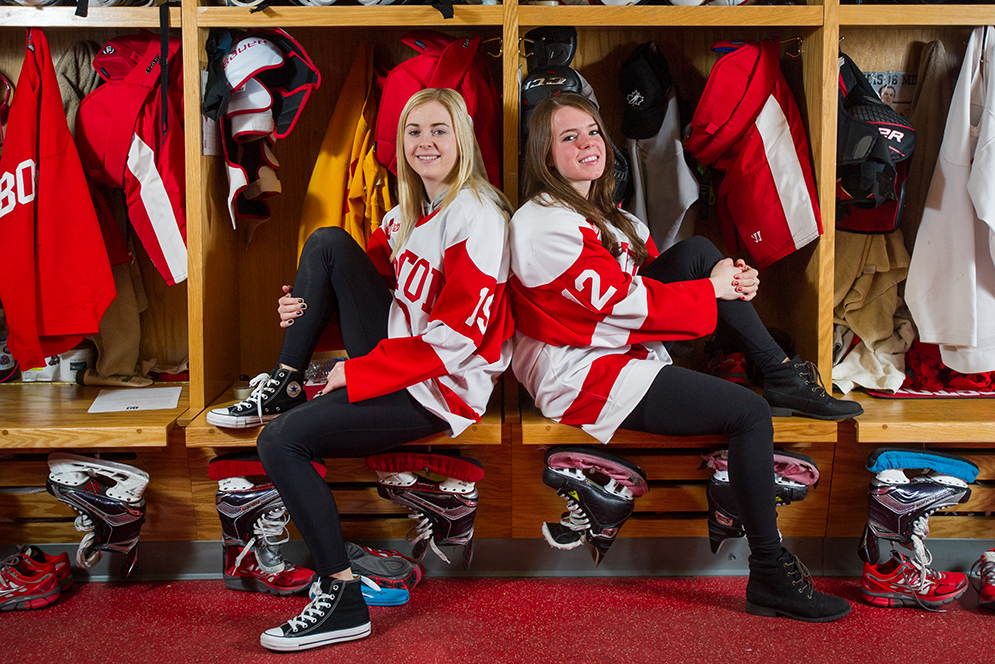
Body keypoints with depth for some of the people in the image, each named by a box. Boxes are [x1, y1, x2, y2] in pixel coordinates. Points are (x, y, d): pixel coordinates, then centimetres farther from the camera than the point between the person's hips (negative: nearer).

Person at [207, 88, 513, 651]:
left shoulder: (477, 218, -17)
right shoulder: (411, 211, 11)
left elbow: (457, 336, -23)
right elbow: (370, 271, 22)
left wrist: (359, 374, -18)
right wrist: (305, 305, 0)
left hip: (441, 389, -9)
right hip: (396, 351, 9)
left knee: (281, 442, -19)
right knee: (327, 243, 3)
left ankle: (343, 600, -9)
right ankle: (287, 386, 4)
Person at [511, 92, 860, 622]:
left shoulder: (600, 212, 14)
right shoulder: (545, 224, -17)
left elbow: (651, 273, 12)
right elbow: (627, 303, -20)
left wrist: (730, 278, -7)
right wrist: (711, 290, -10)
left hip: (620, 344, 9)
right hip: (585, 379, -9)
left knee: (698, 251, -4)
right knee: (749, 413, -16)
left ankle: (783, 377, -2)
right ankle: (770, 577, -8)